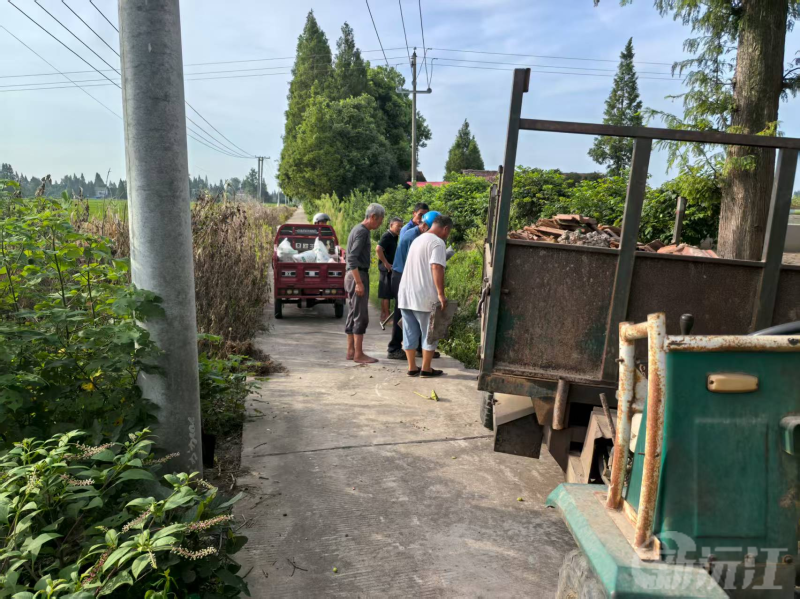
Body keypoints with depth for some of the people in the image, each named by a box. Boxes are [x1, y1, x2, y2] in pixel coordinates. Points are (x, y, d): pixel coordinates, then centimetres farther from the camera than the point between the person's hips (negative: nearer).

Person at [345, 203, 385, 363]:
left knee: (352, 315, 11)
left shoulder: (358, 229, 16)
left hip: (353, 276, 10)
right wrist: (359, 282, -23)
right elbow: (352, 258, -22)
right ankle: (358, 354, -2)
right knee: (361, 316, -6)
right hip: (358, 275, -10)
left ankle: (351, 351, 16)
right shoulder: (362, 232, -14)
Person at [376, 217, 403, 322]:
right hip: (387, 268, -9)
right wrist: (385, 263, -22)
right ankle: (386, 316, 2)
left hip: (389, 268, 9)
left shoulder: (394, 236, 13)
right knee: (387, 293, -4)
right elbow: (378, 249, -29)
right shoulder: (387, 236, -15)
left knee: (385, 293, 14)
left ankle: (383, 315, 21)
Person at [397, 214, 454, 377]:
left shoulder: (418, 239, 19)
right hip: (424, 296, -8)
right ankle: (426, 369, 10)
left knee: (410, 333, 10)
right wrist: (441, 294, -23)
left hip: (406, 294, 8)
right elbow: (436, 268, -22)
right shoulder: (438, 242, -9)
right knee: (429, 333, 5)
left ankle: (412, 368, 17)